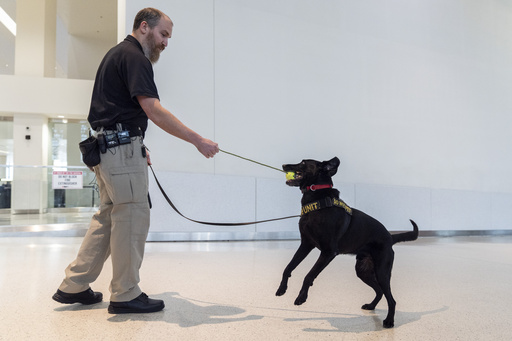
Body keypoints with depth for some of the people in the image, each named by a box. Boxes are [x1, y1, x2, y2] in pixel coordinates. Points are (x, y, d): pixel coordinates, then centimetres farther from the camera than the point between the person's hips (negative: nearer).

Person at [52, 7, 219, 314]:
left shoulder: (118, 54, 22)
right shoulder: (134, 57, -10)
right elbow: (153, 110, -21)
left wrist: (138, 148, 23)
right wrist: (198, 141, -23)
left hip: (107, 147, 11)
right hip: (122, 148, -11)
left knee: (108, 216, 15)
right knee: (133, 218, -4)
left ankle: (74, 286, 21)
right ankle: (125, 295, 6)